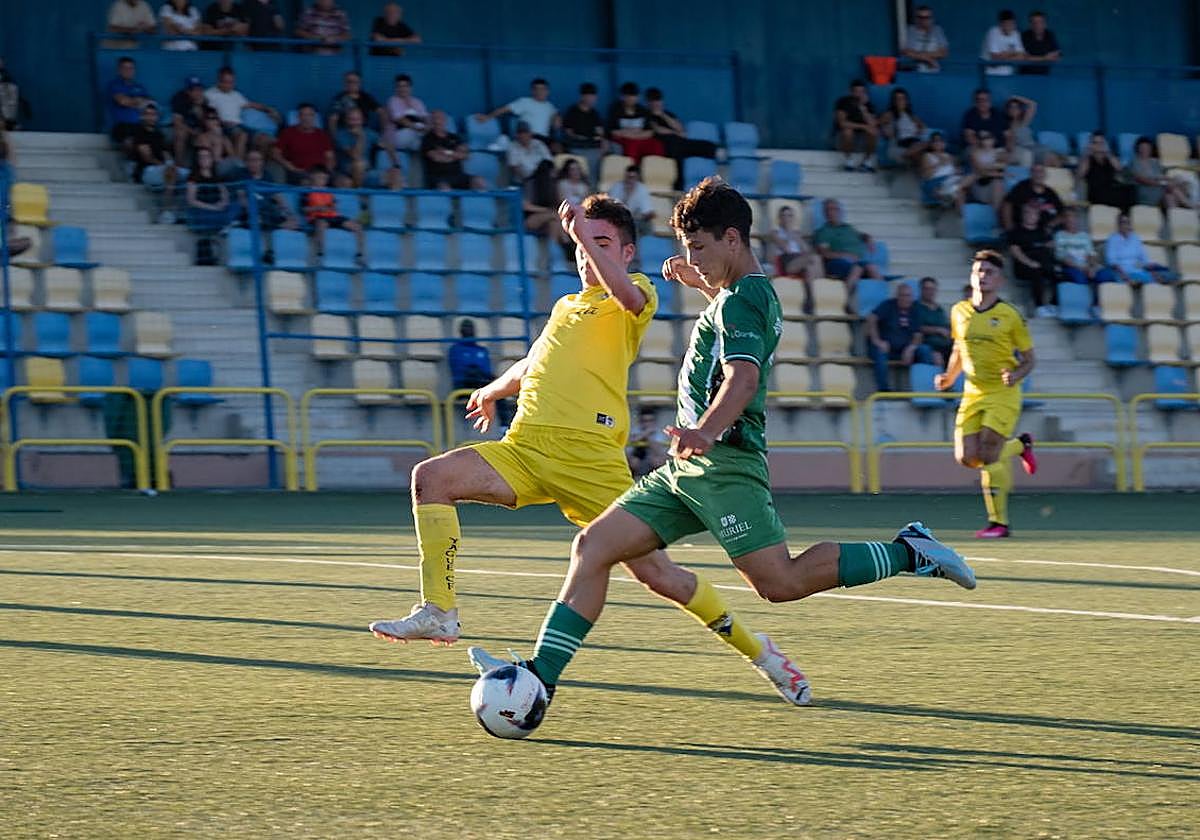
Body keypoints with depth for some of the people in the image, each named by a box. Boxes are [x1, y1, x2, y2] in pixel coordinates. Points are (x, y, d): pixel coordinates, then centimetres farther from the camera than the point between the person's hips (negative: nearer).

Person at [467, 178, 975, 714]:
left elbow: (744, 375, -32)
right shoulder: (756, 293, 18)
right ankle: (541, 677, -4)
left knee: (780, 582, -14)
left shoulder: (739, 302, -13)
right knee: (592, 548, 1)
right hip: (688, 469, 10)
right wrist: (701, 283, 39)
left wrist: (707, 431, -48)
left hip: (722, 463, -10)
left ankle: (908, 554, 0)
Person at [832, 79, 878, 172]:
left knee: (874, 132, -25)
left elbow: (872, 124, -17)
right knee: (847, 130, -35)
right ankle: (846, 161, -18)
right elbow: (842, 123, -25)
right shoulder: (843, 102, -13)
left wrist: (862, 108, -26)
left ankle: (867, 161, -9)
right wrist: (863, 126, -24)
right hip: (842, 139, -3)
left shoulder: (867, 104, -3)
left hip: (861, 140, 3)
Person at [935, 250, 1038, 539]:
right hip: (972, 393, 5)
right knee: (967, 457, -5)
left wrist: (1016, 376, -19)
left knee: (988, 455, -16)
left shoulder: (1010, 316, -5)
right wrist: (949, 377, 7)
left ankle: (998, 521, -6)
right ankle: (1019, 445, 24)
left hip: (1003, 393, -5)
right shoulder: (959, 312, 7)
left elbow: (1028, 360, 1)